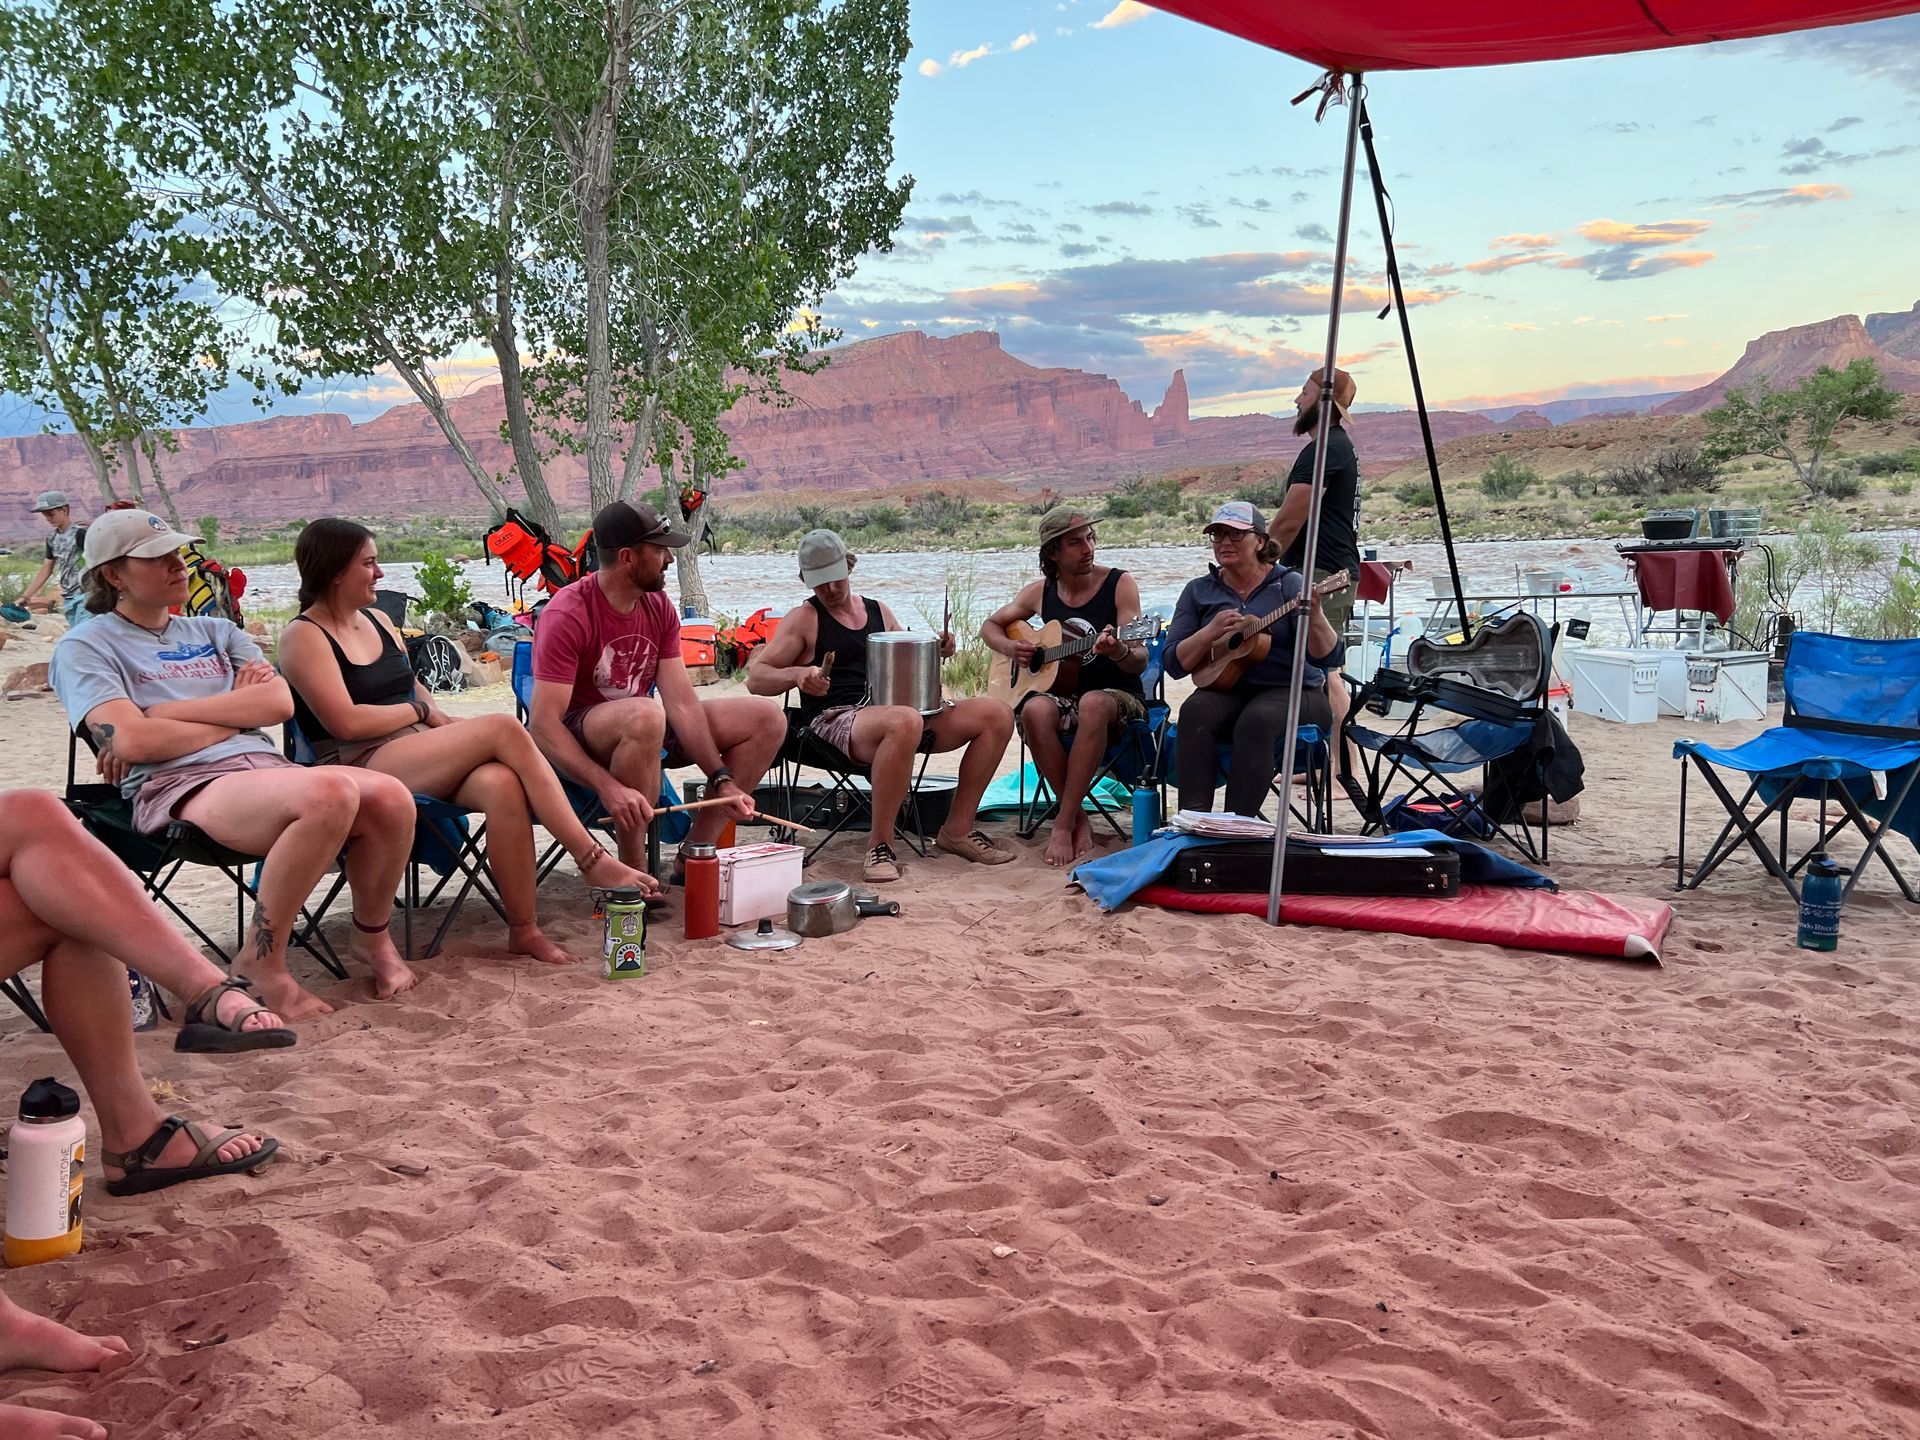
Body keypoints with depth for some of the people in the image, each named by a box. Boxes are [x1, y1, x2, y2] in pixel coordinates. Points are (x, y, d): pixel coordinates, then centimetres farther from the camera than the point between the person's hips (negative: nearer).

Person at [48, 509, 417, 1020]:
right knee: (330, 792, -36)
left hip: (265, 767, 6)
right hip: (179, 787, -6)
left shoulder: (216, 631, 26)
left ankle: (373, 938, 1)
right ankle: (262, 961, -19)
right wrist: (236, 714, 5)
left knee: (391, 795, -26)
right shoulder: (86, 647, 10)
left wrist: (166, 713, -1)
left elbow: (280, 701, 7)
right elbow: (132, 741, -8)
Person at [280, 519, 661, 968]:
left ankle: (523, 928, -27)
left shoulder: (378, 621, 21)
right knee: (504, 728, -25)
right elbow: (346, 722, -13)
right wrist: (418, 711, 0)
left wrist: (444, 722, 3)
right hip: (361, 766, -7)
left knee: (502, 783, -29)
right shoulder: (304, 636, -3)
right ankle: (592, 860, -23)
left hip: (419, 752, 7)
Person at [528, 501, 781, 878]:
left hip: (643, 730, 7)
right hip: (577, 740, -7)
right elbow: (543, 724, -27)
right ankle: (632, 873, -27)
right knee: (644, 715, -41)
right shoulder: (567, 616, -21)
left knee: (765, 719, -4)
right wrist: (609, 788, -40)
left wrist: (722, 780, -17)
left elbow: (681, 704, -6)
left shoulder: (659, 607, -1)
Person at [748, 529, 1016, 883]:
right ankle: (880, 845, -28)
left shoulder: (879, 612, 20)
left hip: (896, 709, 7)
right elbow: (755, 678, -3)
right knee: (905, 722, -42)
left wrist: (935, 651, 4)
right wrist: (797, 674, -23)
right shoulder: (804, 619, 3)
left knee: (997, 715, -9)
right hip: (837, 720, -6)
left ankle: (958, 830, -2)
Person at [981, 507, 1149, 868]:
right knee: (1035, 710, -34)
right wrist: (1010, 648, -1)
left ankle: (1064, 823, -33)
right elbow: (991, 626, 21)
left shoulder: (1119, 584, -3)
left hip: (1118, 698, -3)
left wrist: (1118, 651, -33)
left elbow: (1139, 661, -9)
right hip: (1062, 694, 3)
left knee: (1093, 704, -40)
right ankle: (1079, 819, -21)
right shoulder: (1040, 592, 7)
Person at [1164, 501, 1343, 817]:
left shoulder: (1289, 584, -1)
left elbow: (1325, 657, -10)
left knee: (1256, 720, -35)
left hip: (1291, 692, -2)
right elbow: (1174, 663, 1)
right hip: (1226, 691, 3)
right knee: (1195, 711, -30)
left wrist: (1313, 613, -29)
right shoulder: (1199, 591, 8)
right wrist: (1211, 632, -16)